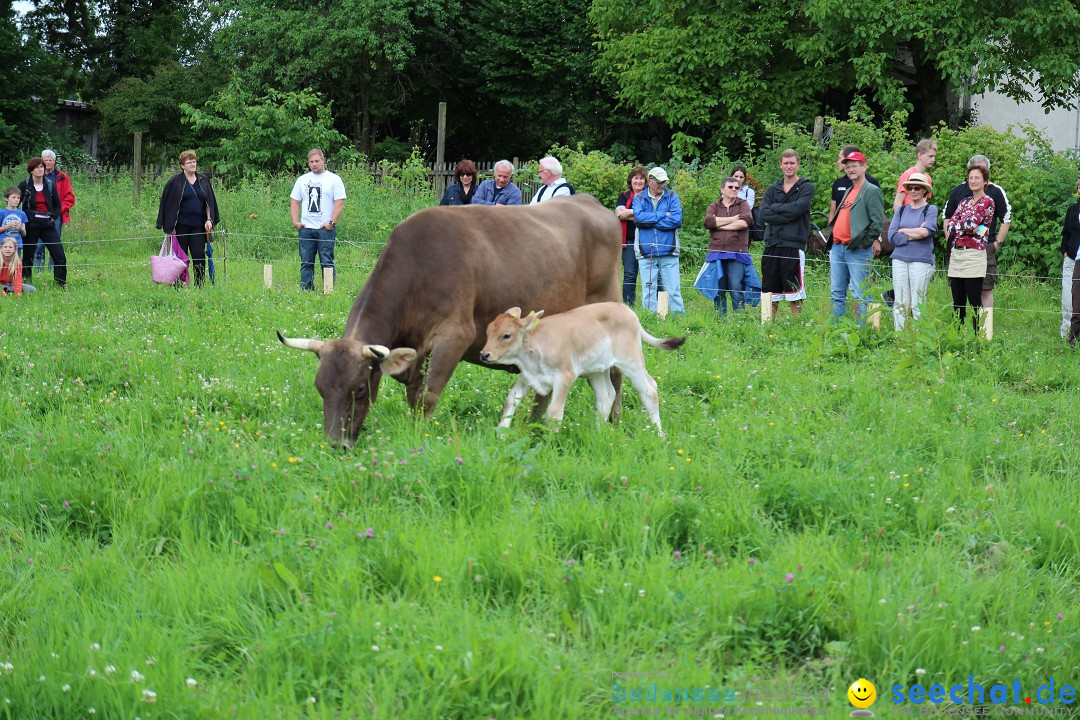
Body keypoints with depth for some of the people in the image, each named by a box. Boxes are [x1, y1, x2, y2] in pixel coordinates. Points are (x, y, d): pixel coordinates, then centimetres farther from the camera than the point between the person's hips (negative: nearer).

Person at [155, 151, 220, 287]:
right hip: (181, 226, -2)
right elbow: (167, 203, 0)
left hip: (198, 225, 2)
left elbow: (209, 202, 14)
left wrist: (209, 219, 2)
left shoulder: (203, 180, 10)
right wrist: (170, 225, -6)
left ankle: (199, 286, 2)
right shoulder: (175, 181, 0)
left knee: (199, 256, -3)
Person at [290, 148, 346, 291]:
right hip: (306, 228, 4)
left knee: (327, 262, -5)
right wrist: (295, 221, 4)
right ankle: (305, 290, 9)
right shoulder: (302, 180, 14)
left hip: (325, 228, -4)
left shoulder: (334, 180, 2)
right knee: (306, 262, 5)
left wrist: (332, 223, -12)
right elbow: (294, 202, 16)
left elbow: (340, 203, -4)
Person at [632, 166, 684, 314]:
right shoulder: (639, 198, 8)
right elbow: (639, 217, -12)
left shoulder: (672, 197, 7)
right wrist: (663, 215, -8)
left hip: (669, 252, 0)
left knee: (674, 291, -1)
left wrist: (650, 222, -6)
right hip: (646, 252, 0)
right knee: (648, 292, 2)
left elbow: (677, 220, -8)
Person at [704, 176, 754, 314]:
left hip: (737, 254, -2)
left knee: (736, 288, -8)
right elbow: (708, 222, -6)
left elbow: (745, 222, -9)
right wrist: (734, 218, -6)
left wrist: (720, 225, -3)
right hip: (716, 254, 2)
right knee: (718, 289, 1)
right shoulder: (714, 206, 15)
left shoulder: (743, 204, 11)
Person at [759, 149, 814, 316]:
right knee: (770, 294, 6)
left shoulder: (806, 187, 4)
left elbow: (797, 209, -13)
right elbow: (764, 214, 2)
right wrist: (787, 216, -10)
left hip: (794, 244, -4)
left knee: (795, 295, -4)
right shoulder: (772, 189, 16)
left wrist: (775, 208, -1)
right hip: (772, 244, 4)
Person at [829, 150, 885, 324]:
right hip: (838, 248, 9)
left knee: (859, 295, -6)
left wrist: (865, 241, -13)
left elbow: (878, 221, -12)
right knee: (837, 293, 9)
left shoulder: (872, 191, -5)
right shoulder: (849, 191, 22)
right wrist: (833, 241, 18)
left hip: (858, 250, -9)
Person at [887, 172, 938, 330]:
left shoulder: (930, 210, 4)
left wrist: (903, 231, 0)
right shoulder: (901, 210, 14)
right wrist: (914, 234, -7)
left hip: (922, 260, -4)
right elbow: (892, 236, 2)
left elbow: (925, 231, -13)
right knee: (900, 303, 2)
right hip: (900, 259, 4)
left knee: (917, 304, -4)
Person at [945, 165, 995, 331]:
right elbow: (949, 225, 5)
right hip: (956, 254, 6)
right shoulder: (964, 202, 18)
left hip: (974, 254, -6)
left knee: (975, 302, -6)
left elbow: (970, 222, -15)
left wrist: (957, 226, -1)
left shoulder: (987, 202, -1)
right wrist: (970, 229, -10)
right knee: (957, 302, 8)